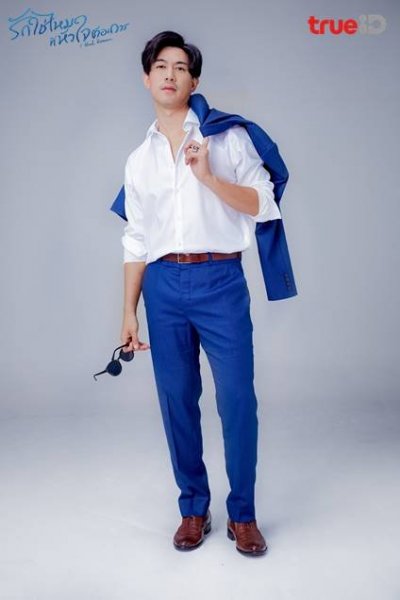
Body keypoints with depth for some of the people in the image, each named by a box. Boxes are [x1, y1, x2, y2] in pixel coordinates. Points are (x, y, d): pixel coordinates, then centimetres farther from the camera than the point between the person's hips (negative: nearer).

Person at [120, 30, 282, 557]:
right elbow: (136, 242, 14)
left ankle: (242, 514, 15)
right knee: (177, 401, 6)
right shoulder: (138, 160, 15)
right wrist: (129, 312, 10)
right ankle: (194, 509, 22)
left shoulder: (227, 137, 7)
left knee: (237, 400, -3)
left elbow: (263, 205, 0)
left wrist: (208, 176, -13)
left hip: (220, 280, -3)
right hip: (163, 286, 3)